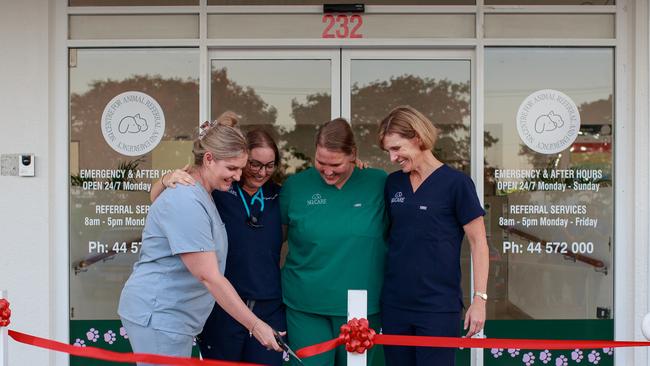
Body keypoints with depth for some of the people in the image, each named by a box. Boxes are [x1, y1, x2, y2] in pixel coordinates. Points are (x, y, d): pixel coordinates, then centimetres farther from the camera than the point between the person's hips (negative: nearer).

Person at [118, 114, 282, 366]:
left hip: (173, 316, 10)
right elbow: (208, 276, -24)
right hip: (157, 317, -10)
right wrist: (255, 325, -22)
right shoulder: (186, 202, -22)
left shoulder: (200, 195, 10)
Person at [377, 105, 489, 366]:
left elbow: (478, 242, -5)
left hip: (439, 307, -4)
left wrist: (479, 298, -10)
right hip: (394, 304, 5)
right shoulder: (392, 183, 7)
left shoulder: (455, 183, -7)